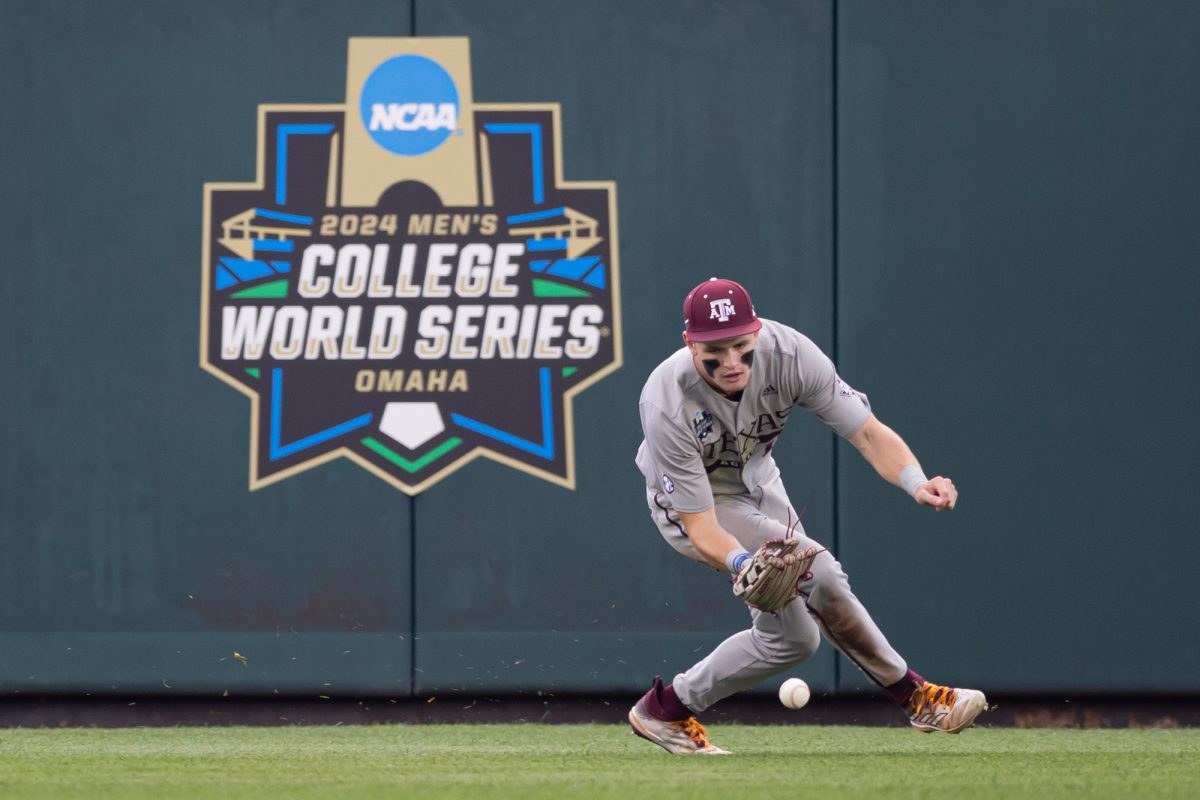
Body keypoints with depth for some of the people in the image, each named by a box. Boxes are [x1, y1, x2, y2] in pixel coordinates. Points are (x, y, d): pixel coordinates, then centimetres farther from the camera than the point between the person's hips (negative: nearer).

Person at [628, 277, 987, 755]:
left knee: (791, 636, 7)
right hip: (689, 502, -5)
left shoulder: (787, 353, -29)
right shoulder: (667, 406, -37)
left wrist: (916, 483, -48)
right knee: (818, 573, -18)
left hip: (756, 482, 5)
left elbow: (867, 432, -29)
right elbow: (700, 528, -34)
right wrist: (743, 564, -54)